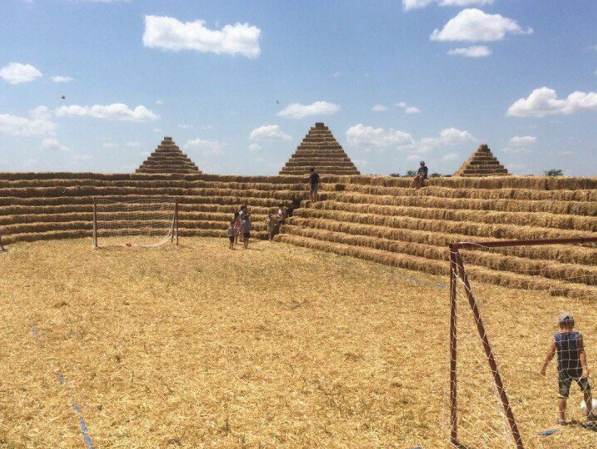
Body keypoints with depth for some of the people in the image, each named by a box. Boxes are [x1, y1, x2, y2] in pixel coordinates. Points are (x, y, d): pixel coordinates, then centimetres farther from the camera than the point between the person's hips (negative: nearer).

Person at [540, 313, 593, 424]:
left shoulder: (555, 338, -6)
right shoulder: (577, 336, -7)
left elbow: (550, 354, -8)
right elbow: (581, 352, -16)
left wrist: (544, 367, 1)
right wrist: (585, 368, -19)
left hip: (563, 370, 0)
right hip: (577, 368, 0)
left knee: (562, 394, 9)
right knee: (587, 390, 23)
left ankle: (561, 418, 8)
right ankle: (589, 413, 31)